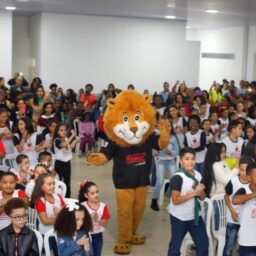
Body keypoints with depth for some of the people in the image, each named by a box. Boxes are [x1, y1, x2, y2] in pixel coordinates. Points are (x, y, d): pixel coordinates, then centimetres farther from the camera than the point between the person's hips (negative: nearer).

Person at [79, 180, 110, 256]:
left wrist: (98, 220, -26)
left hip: (98, 236, 3)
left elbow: (104, 223, -8)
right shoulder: (82, 207, -14)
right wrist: (90, 218, -28)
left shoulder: (103, 206, -7)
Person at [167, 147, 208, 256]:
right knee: (175, 245, 8)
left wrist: (200, 191, -16)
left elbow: (202, 197, 7)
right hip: (179, 217, -6)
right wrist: (193, 193, -26)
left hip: (195, 216, 6)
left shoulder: (198, 175, 0)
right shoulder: (178, 177, -20)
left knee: (203, 242, 11)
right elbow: (175, 200, -24)